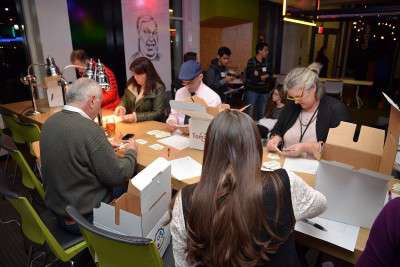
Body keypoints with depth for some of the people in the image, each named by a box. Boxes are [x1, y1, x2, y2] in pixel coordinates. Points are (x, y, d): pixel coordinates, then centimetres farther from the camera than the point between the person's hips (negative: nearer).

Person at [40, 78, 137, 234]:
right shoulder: (90, 130, -29)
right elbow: (118, 176, -22)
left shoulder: (50, 122, -4)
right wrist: (131, 152, -5)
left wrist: (104, 145, 9)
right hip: (85, 218, -7)